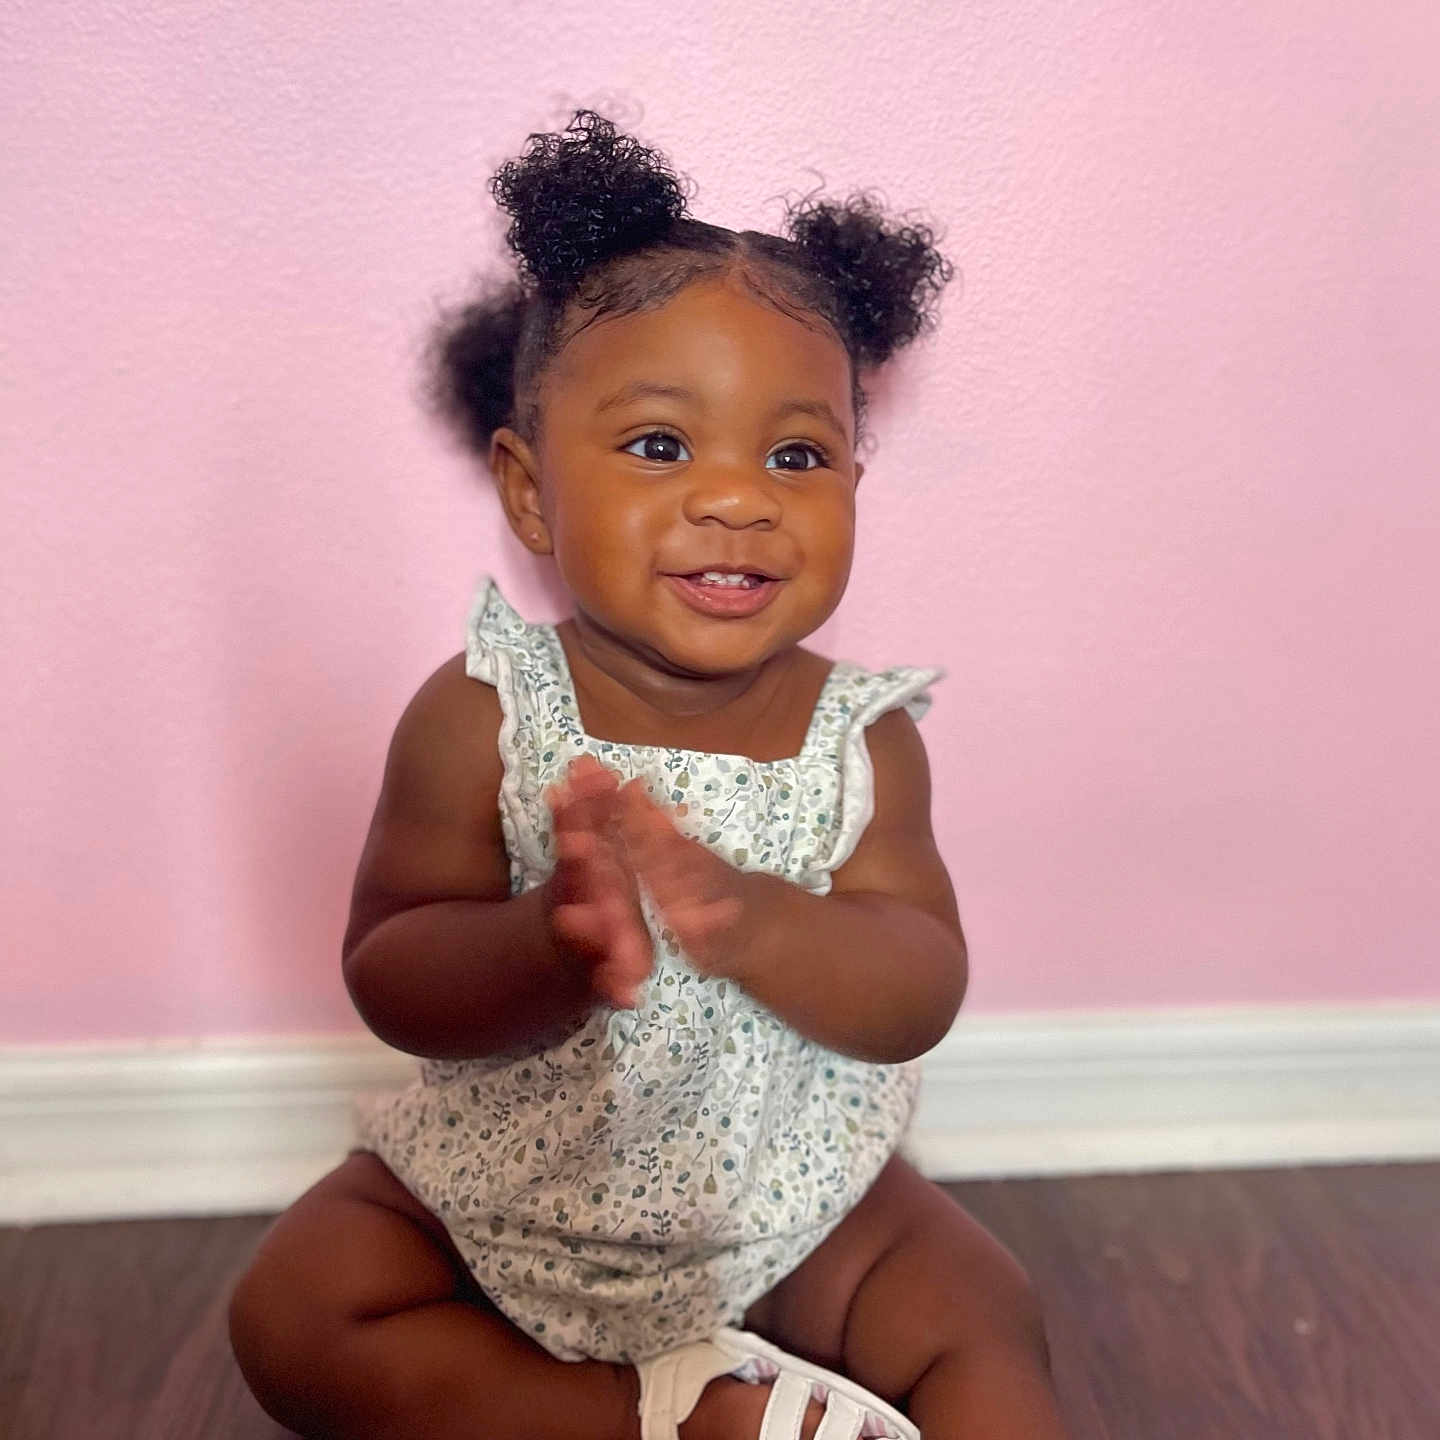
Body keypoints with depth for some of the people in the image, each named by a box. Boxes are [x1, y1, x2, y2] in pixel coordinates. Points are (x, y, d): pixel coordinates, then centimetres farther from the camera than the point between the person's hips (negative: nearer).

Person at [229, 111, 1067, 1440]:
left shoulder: (861, 738, -12)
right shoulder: (482, 716, -17)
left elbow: (920, 997, -20)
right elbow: (386, 980, -21)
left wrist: (746, 922, -41)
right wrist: (550, 947, -43)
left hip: (791, 1208, 0)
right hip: (497, 1198, 1)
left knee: (979, 1330, -16)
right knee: (293, 1318, -13)